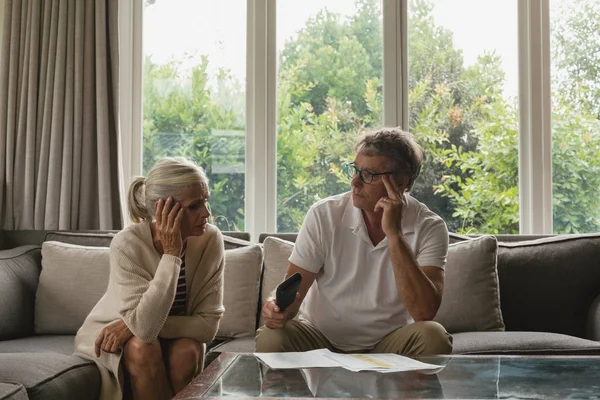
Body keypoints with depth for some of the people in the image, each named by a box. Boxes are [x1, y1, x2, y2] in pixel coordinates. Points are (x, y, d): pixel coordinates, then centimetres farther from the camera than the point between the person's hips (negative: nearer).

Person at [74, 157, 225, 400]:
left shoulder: (210, 240, -20)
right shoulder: (128, 243, -28)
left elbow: (208, 324, -20)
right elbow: (145, 328, -37)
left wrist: (135, 324, -28)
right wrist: (171, 253, -38)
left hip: (175, 338, 2)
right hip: (113, 335, -2)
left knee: (188, 351, -29)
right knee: (143, 347, -32)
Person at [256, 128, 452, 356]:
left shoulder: (429, 229, -12)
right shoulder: (324, 215, -9)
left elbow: (424, 312, -25)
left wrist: (394, 234, -28)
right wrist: (278, 309, -32)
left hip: (387, 343, 0)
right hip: (320, 336, 0)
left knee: (433, 337, -30)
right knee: (270, 338, -30)